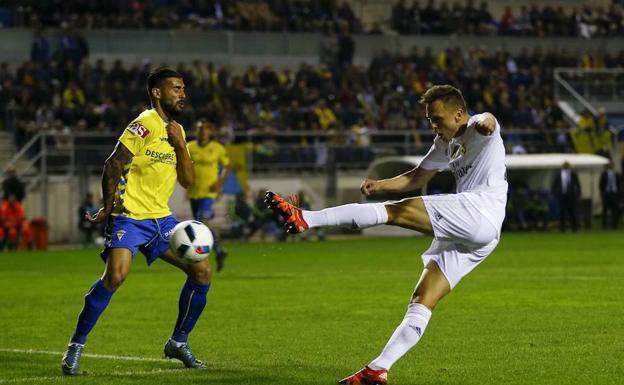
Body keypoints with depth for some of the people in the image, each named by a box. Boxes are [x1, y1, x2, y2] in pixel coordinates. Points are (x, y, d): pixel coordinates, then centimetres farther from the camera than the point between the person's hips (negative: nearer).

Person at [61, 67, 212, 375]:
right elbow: (113, 165, -14)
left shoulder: (176, 130, 14)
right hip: (129, 216, -8)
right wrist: (108, 208, -12)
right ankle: (76, 346, -13)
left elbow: (187, 181, 10)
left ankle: (179, 343, 14)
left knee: (202, 271, 0)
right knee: (115, 276, -27)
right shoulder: (145, 125, -11)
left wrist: (180, 145, -4)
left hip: (160, 217, 8)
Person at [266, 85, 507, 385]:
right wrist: (380, 185, 16)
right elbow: (417, 178, 36)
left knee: (396, 211, -19)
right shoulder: (446, 143, 28)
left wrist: (486, 123, -51)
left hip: (481, 210, -10)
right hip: (463, 237, 10)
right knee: (422, 303, 1)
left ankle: (305, 219, -27)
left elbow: (487, 122, -25)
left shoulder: (478, 130, 1)